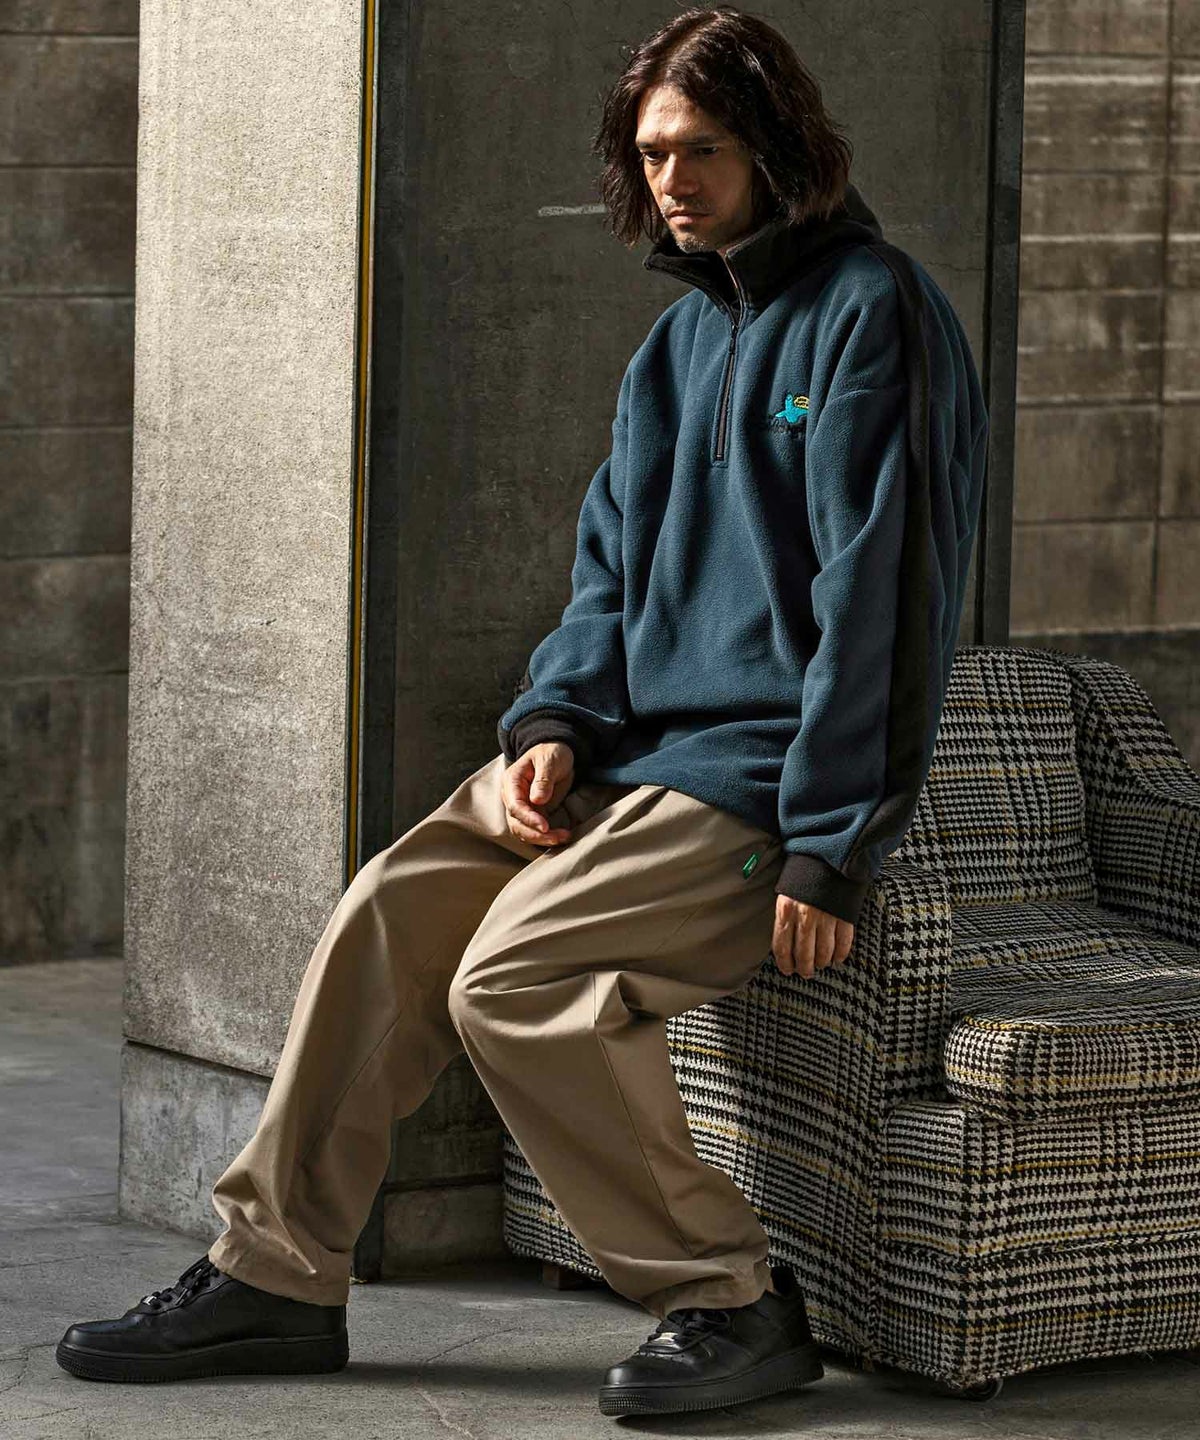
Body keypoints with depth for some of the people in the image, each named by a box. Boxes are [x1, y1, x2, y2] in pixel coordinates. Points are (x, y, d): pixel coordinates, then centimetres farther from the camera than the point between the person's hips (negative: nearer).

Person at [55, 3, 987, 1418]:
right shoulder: (685, 332, 16)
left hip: (766, 773, -8)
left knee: (512, 977, -23)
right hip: (635, 744, 8)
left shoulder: (870, 313, -11)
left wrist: (827, 850, -21)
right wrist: (555, 724, -2)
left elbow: (874, 594, -17)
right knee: (387, 915, -4)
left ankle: (732, 1300, -13)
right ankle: (273, 1274, 3)